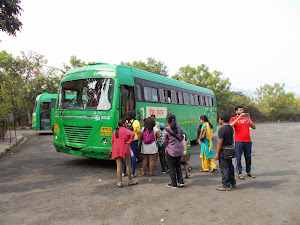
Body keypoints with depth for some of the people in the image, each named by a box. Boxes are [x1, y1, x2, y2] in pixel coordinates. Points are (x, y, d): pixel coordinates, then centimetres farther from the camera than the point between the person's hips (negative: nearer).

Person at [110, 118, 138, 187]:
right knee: (128, 165, 7)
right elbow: (132, 134, -27)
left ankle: (120, 182, 8)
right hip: (124, 150, -5)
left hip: (116, 150, 5)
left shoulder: (115, 131, 10)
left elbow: (112, 141, 14)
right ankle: (130, 181, 17)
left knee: (119, 166, 6)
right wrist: (129, 142, -17)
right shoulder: (125, 130, -8)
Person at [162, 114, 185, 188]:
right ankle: (181, 181, 19)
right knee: (178, 165, 20)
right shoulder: (179, 127, -2)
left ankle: (174, 183, 16)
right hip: (179, 149, 5)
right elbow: (181, 138, 8)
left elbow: (164, 142, -12)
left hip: (170, 150, -5)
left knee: (171, 167, 8)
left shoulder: (166, 130, -16)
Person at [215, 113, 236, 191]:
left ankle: (226, 186, 4)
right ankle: (232, 183, 29)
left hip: (224, 152, -9)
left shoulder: (222, 129, -19)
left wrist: (217, 154, -16)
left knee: (224, 168, -2)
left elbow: (220, 142, -21)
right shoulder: (231, 128, 10)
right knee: (230, 166, 18)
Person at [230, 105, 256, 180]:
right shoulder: (233, 119, 2)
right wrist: (239, 117, -23)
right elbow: (231, 125, -19)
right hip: (238, 141, -4)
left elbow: (254, 127, 5)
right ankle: (239, 173, 5)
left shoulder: (247, 118, 12)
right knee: (238, 157, -2)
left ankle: (248, 172, 24)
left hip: (248, 141, 4)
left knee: (248, 157, 11)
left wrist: (249, 122, -16)